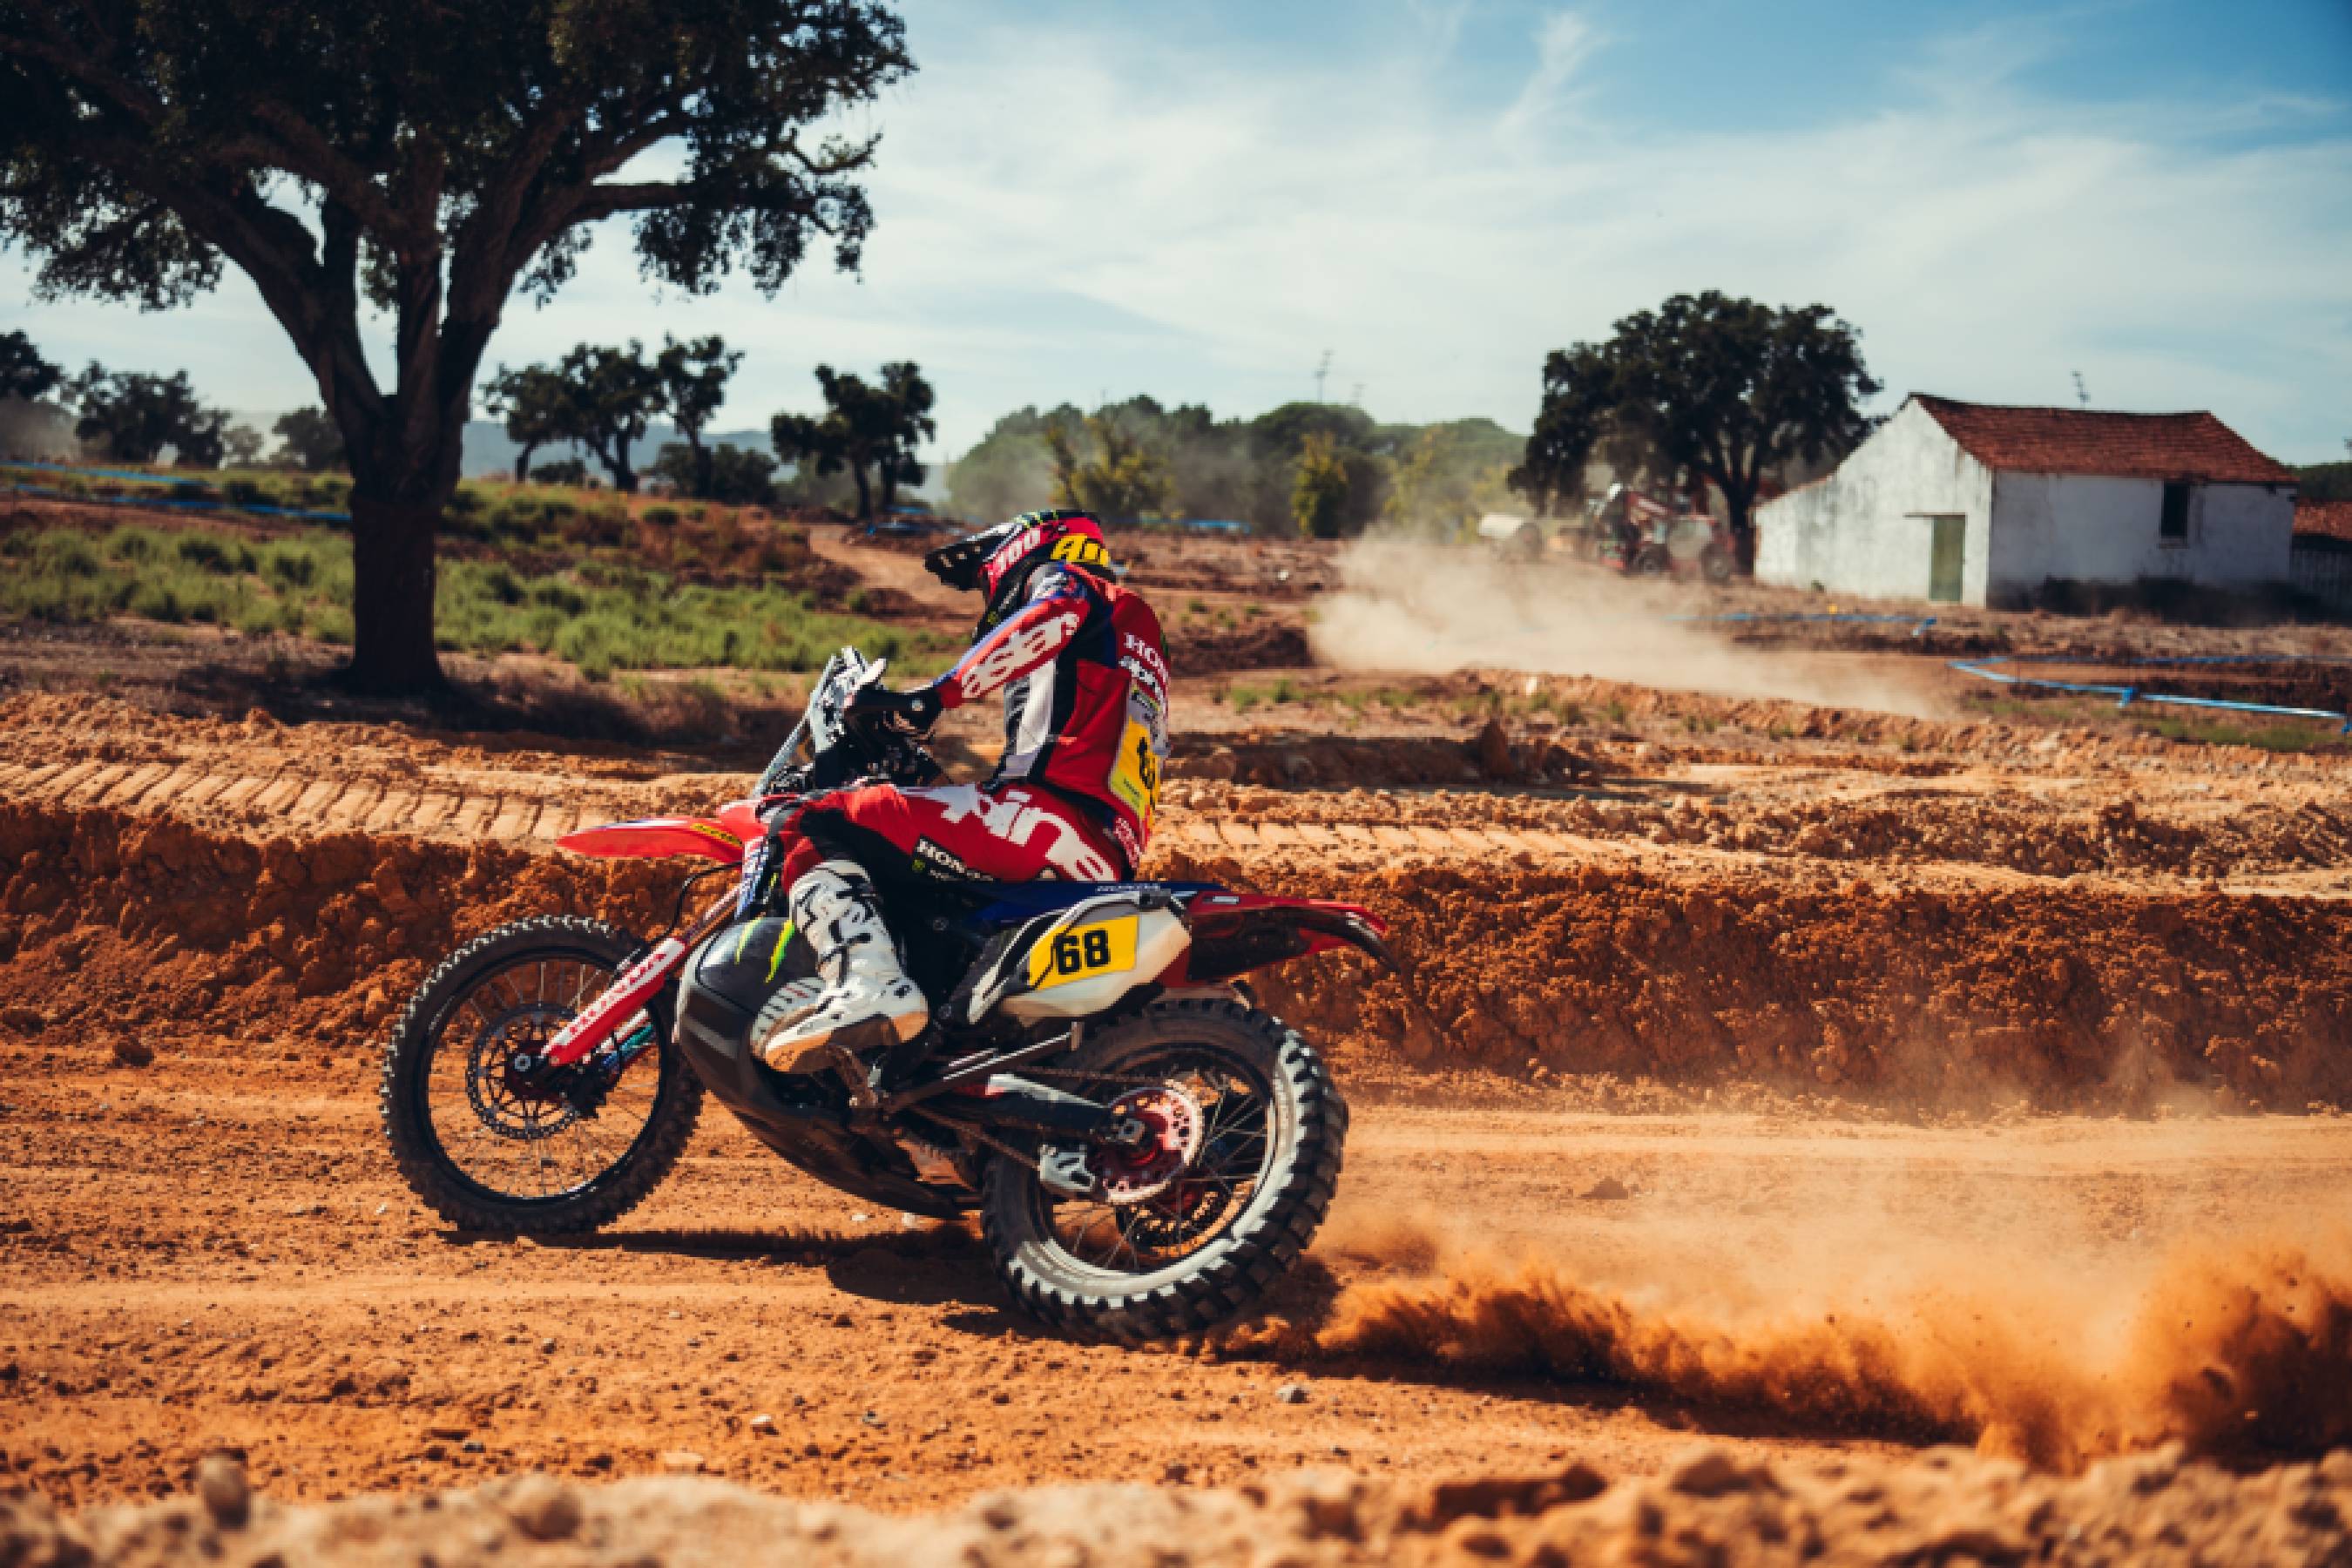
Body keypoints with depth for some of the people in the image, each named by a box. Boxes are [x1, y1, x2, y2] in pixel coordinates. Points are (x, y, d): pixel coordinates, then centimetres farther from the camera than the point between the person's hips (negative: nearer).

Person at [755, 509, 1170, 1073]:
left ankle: (869, 984, -39)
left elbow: (1058, 615, -16)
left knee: (825, 834, -16)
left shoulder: (1061, 578, 12)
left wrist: (934, 696, -20)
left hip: (1049, 815, -9)